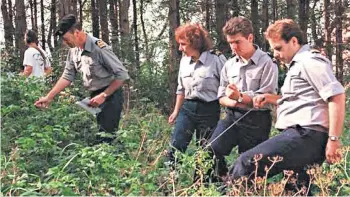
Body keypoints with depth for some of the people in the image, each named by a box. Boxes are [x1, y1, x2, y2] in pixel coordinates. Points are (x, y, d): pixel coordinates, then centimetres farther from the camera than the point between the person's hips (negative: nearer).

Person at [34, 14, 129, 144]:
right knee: (94, 136, 14)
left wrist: (103, 95, -19)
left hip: (110, 96, -8)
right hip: (95, 96, 8)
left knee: (105, 139, -6)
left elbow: (122, 74, -21)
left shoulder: (99, 48, -23)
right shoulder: (73, 51, 1)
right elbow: (67, 76, 8)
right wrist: (49, 97, 2)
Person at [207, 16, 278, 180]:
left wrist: (240, 97, -24)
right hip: (232, 116, 5)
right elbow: (222, 97, 13)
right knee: (210, 150, -15)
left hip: (256, 120, -4)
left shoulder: (267, 63, -9)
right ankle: (220, 183, 5)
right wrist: (233, 103, -10)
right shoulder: (229, 65, 11)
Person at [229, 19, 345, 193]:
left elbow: (337, 96, -16)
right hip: (300, 136, 11)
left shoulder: (310, 61, -7)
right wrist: (270, 98, 16)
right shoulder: (297, 65, 24)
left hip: (304, 136, -11)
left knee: (246, 162, -20)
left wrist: (333, 139, -19)